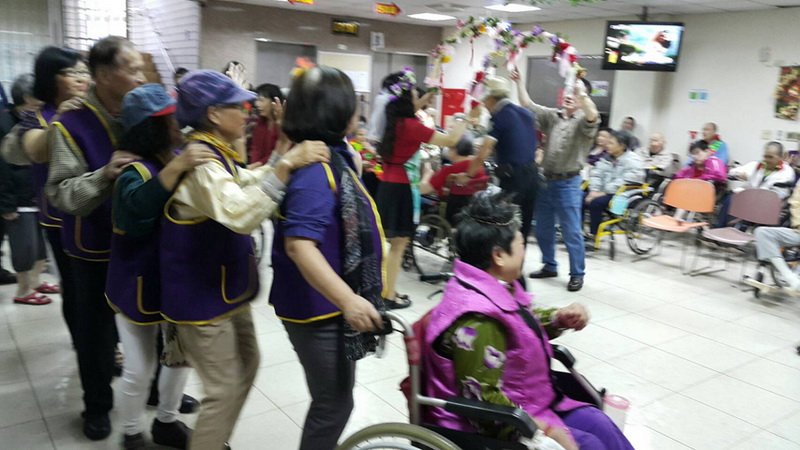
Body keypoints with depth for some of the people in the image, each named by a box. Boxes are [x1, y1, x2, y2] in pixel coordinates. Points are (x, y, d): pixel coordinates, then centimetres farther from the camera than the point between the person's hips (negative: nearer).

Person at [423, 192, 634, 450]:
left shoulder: (497, 287, 0)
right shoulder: (476, 320, -30)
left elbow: (524, 324, 21)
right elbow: (481, 402, -28)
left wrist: (561, 319, 2)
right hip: (491, 429, -9)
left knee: (600, 426, 5)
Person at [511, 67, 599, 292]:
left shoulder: (583, 122, -5)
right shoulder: (552, 116, 12)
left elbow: (592, 114, -28)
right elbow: (528, 106, 13)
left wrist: (581, 91, -33)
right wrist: (520, 82, 7)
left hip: (568, 183, -6)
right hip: (545, 180, 6)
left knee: (571, 232, -2)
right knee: (543, 229, 14)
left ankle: (577, 274, 10)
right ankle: (549, 266, 30)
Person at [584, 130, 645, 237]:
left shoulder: (633, 161, -10)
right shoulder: (608, 158, 13)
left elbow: (625, 182, -22)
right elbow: (596, 174, 11)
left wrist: (604, 193, -22)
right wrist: (594, 191, -7)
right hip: (604, 193, 8)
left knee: (596, 202, -31)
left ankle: (593, 236, -20)